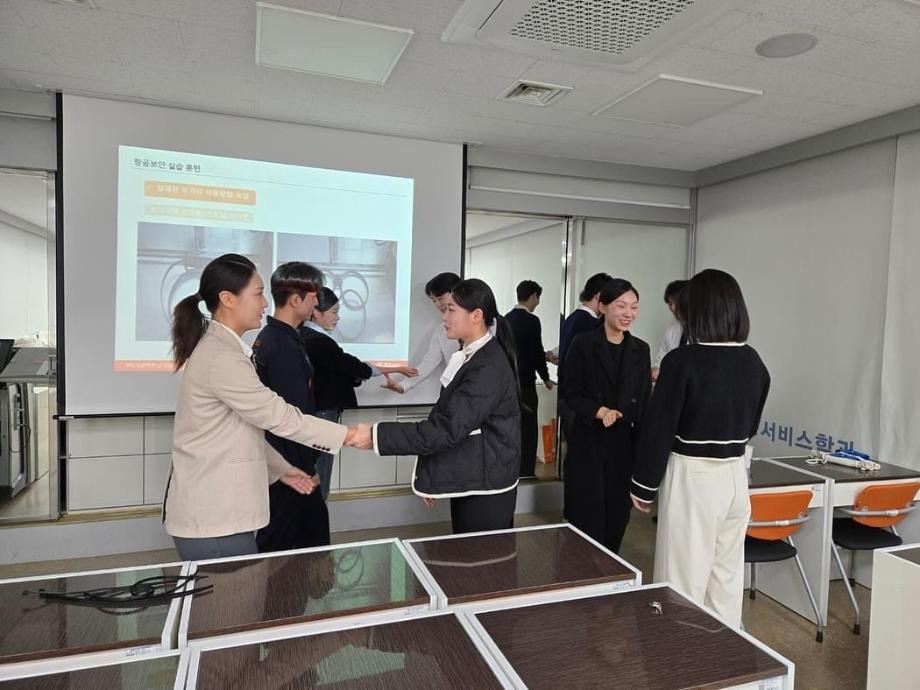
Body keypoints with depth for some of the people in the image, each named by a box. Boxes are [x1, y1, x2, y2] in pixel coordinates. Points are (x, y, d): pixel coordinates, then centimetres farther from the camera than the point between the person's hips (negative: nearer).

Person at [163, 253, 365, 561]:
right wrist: (347, 435, -11)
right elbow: (278, 416, -18)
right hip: (213, 518, -9)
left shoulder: (219, 348, 13)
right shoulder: (221, 357, -20)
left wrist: (280, 467, 17)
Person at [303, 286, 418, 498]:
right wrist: (393, 370, -4)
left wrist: (358, 376, 7)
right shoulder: (319, 342, -19)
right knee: (318, 482, 1)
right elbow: (351, 365, -13)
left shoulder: (304, 337, 8)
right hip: (321, 414, -9)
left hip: (312, 412, 9)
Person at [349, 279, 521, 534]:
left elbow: (446, 429, -27)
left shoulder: (489, 367, -22)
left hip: (486, 487, -9)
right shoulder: (470, 357, 8)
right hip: (468, 482, 9)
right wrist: (432, 479, 12)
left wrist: (376, 435, -24)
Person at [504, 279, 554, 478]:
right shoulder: (531, 320, -14)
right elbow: (536, 352, -13)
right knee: (527, 433, 0)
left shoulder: (506, 319, 8)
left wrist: (544, 355, 26)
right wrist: (546, 378, 2)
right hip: (524, 384, -8)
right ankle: (525, 474, 5)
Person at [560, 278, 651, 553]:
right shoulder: (583, 344, -4)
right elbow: (570, 391, -5)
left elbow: (643, 403, 7)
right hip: (588, 442, -3)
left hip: (625, 443, 4)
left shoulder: (641, 349, 7)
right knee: (586, 517, 1)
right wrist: (599, 411, -22)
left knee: (617, 515, 11)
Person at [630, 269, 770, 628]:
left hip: (693, 477, -6)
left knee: (685, 580, 7)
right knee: (727, 579, 19)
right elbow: (750, 426, 12)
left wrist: (644, 486, -4)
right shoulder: (754, 362, 1)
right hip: (735, 476, 7)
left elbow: (659, 429, -14)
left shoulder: (682, 360, -17)